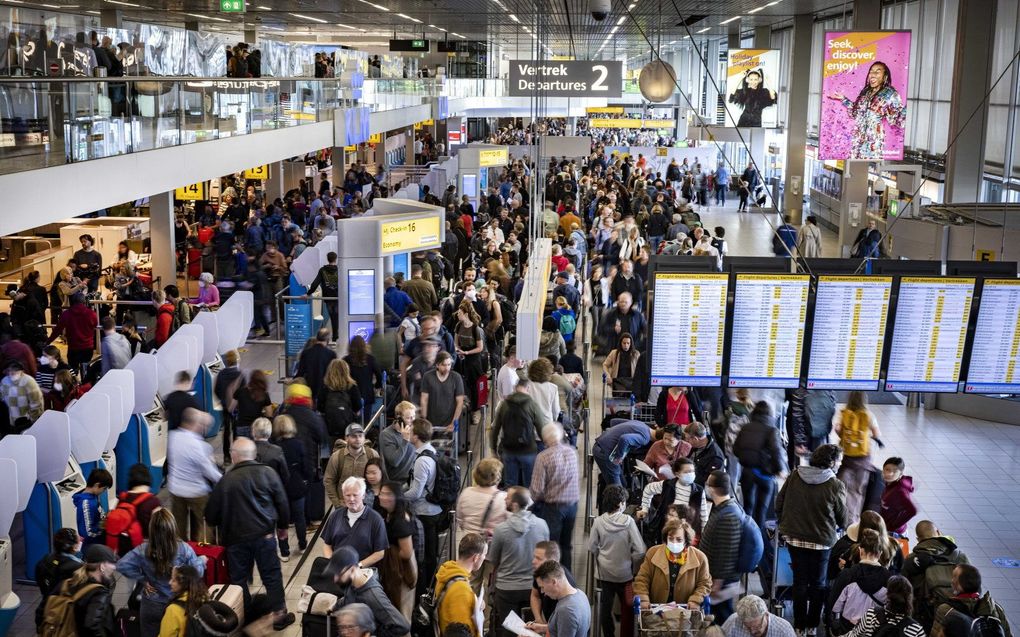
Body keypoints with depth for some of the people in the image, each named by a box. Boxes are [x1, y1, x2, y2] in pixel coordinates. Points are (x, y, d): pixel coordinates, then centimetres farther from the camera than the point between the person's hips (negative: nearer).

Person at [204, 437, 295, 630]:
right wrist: (282, 526, 18)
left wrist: (222, 527, 23)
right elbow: (282, 504, 2)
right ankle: (279, 614, 15)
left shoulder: (225, 481, -6)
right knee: (272, 575, 11)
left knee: (238, 578, 13)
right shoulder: (268, 473, -5)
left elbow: (211, 515, 2)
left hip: (236, 537, -1)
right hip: (264, 535, 1)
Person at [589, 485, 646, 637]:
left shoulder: (598, 521, -14)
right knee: (627, 607, 16)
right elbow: (640, 550, -18)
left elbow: (592, 547, -5)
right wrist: (630, 561, 0)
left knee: (605, 606, 17)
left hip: (605, 571, 2)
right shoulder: (628, 521, -20)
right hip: (624, 572, -2)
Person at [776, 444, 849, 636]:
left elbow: (779, 504, 0)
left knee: (800, 581, 15)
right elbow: (842, 519, -3)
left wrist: (784, 524, 16)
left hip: (794, 538, 3)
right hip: (821, 540, -3)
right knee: (818, 583, 16)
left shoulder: (794, 476, -7)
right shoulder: (835, 485, -16)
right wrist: (840, 527, 20)